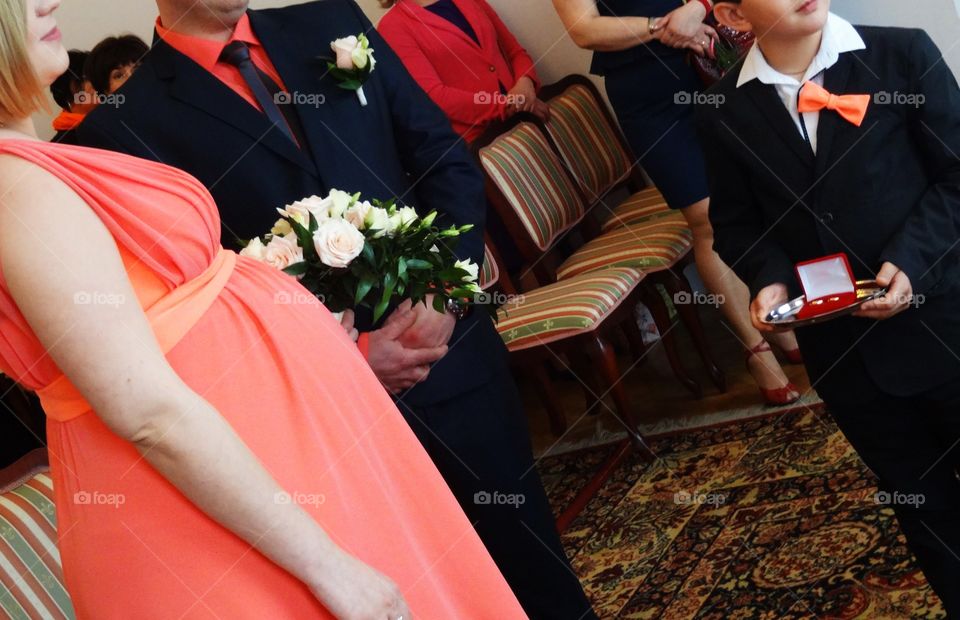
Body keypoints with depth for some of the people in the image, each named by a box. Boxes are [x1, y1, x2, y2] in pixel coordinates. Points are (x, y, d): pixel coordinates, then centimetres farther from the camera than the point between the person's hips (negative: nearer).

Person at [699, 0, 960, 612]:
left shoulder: (905, 54, -9)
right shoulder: (726, 112, -3)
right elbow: (736, 220, 7)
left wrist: (910, 261, -19)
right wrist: (770, 279, -12)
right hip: (840, 345, 2)